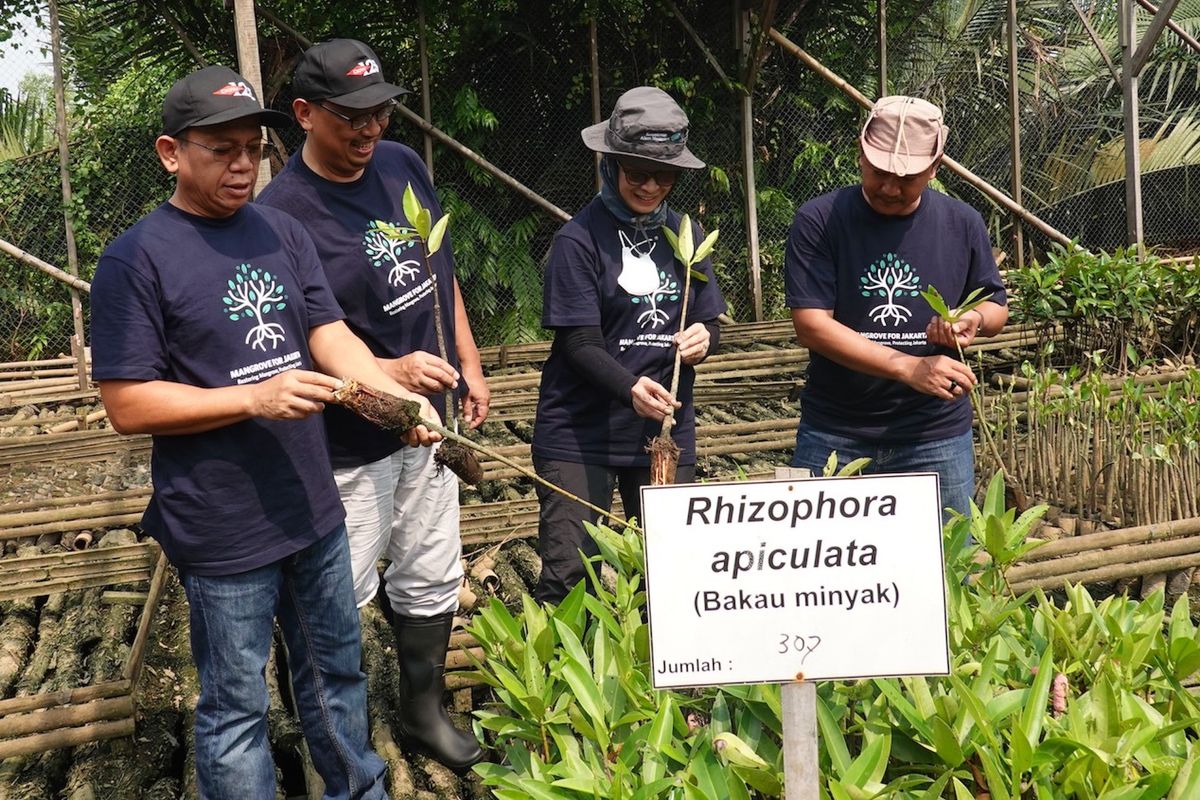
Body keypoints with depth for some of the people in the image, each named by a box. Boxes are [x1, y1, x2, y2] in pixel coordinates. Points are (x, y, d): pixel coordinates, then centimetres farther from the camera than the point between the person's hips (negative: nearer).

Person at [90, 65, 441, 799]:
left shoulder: (282, 232, 3)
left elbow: (330, 334, 0)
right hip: (224, 530, -6)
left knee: (337, 669, 23)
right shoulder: (136, 260, -14)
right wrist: (255, 398, -24)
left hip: (314, 509, 6)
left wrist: (399, 396, -20)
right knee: (237, 706, 10)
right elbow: (128, 404, -15)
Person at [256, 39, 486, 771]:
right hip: (347, 442, -6)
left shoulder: (402, 165, -1)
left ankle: (423, 709, 39)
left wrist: (469, 363, 10)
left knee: (431, 581, 19)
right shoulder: (282, 212, -21)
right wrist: (387, 372, -27)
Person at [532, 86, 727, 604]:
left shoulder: (685, 236, 9)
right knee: (568, 578, -6)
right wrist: (630, 387, -31)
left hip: (666, 429, 5)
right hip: (580, 436, -5)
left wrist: (703, 338, -11)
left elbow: (708, 324, 14)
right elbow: (580, 343, -13)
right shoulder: (579, 239, -8)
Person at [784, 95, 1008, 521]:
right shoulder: (818, 221, -7)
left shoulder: (962, 224, 4)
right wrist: (910, 368, -22)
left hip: (936, 436, 2)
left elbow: (995, 305, 16)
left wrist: (975, 319, -11)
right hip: (834, 437, -2)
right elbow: (811, 325, -14)